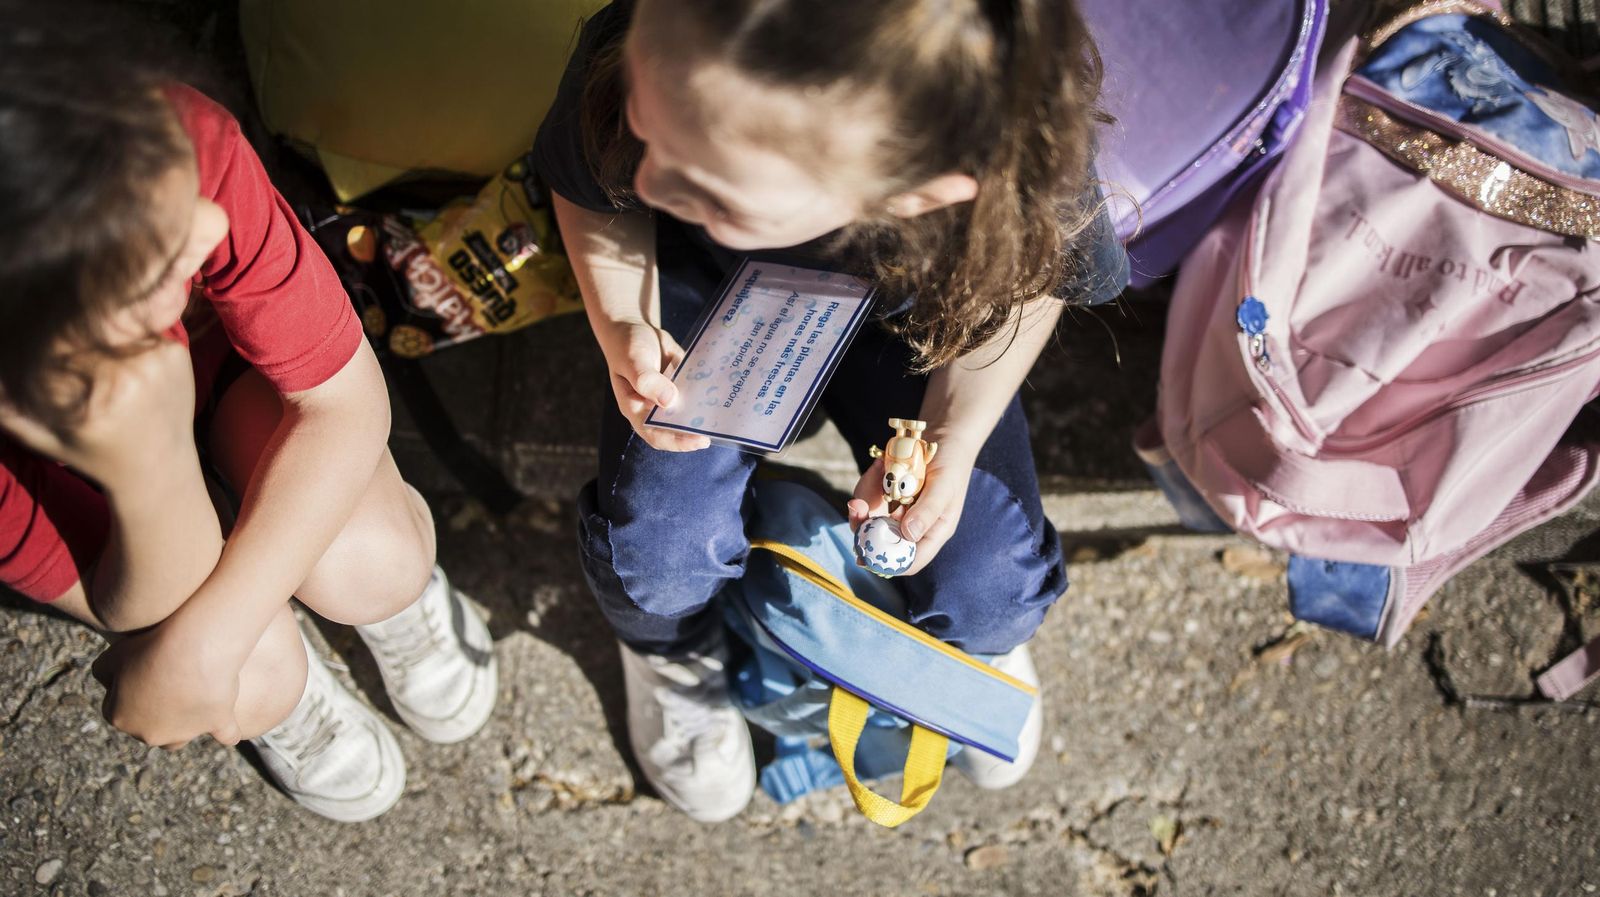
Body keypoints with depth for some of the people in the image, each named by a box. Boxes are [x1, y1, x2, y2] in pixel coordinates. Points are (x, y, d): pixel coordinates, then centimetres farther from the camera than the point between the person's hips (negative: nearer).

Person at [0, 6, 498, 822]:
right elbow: (151, 614, -27)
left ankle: (399, 584, 18)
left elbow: (348, 399, -26)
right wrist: (145, 467, -49)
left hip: (213, 344, 2)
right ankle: (278, 697, 21)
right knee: (259, 680, -18)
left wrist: (198, 647, -29)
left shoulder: (174, 146, -40)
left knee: (369, 563, -20)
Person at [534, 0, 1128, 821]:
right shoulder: (620, 70, -39)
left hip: (911, 307, 0)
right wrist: (623, 329, -28)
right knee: (656, 556, -16)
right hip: (706, 285, 1)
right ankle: (673, 657, 24)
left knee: (987, 593, -10)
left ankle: (984, 640, 32)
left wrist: (955, 437, -23)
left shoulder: (1034, 175, -42)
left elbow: (1034, 278, -14)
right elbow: (586, 192, -12)